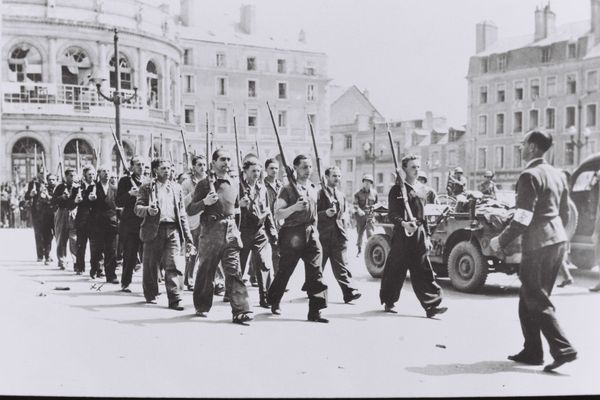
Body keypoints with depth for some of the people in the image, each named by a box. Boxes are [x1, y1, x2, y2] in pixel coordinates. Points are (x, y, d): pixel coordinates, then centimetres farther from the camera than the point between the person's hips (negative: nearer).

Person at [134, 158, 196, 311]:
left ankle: (174, 300, -7)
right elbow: (137, 208, 0)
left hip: (173, 231, 2)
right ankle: (150, 295, 23)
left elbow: (182, 214, 16)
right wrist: (148, 210, -23)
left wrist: (188, 238, 9)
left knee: (172, 266, -7)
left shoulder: (176, 188, 17)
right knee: (150, 265, 5)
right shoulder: (147, 188, 8)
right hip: (154, 230, -1)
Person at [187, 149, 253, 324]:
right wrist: (205, 202, -17)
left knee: (234, 271, -6)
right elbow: (190, 210, -3)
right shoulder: (204, 184, 0)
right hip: (210, 231, -3)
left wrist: (235, 212, 13)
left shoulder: (234, 184, 13)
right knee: (205, 271, 6)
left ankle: (240, 311, -10)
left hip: (230, 231, 3)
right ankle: (202, 307, 25)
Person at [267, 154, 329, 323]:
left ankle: (315, 310, -4)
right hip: (292, 234, -5)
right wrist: (294, 207, -26)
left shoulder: (313, 188, 14)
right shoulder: (288, 188, -5)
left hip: (311, 233, 5)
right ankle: (274, 303, 29)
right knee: (285, 271, 7)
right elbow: (278, 214, -12)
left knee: (316, 271, -6)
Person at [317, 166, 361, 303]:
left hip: (339, 236, 5)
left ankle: (349, 292, -8)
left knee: (341, 265, -2)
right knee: (317, 265, 7)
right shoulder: (320, 193, -5)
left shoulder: (341, 195, 17)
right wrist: (325, 213, -23)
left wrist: (344, 228, 17)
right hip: (323, 235, -5)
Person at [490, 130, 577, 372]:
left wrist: (501, 241, -10)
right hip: (558, 241, 9)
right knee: (529, 299, 16)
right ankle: (532, 352, 19)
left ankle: (563, 349, -6)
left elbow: (523, 218, -19)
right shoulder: (557, 175, 14)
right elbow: (565, 213, 19)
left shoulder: (530, 176, -14)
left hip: (538, 245, -9)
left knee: (537, 301, -2)